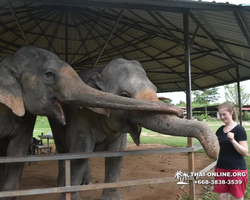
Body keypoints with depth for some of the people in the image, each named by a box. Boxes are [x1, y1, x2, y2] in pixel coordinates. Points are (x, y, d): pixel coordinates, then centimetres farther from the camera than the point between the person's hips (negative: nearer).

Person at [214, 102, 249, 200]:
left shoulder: (239, 129, -11)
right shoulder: (220, 130, 7)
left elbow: (245, 152, -15)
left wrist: (233, 140, -28)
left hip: (237, 169, -6)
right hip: (221, 168, 6)